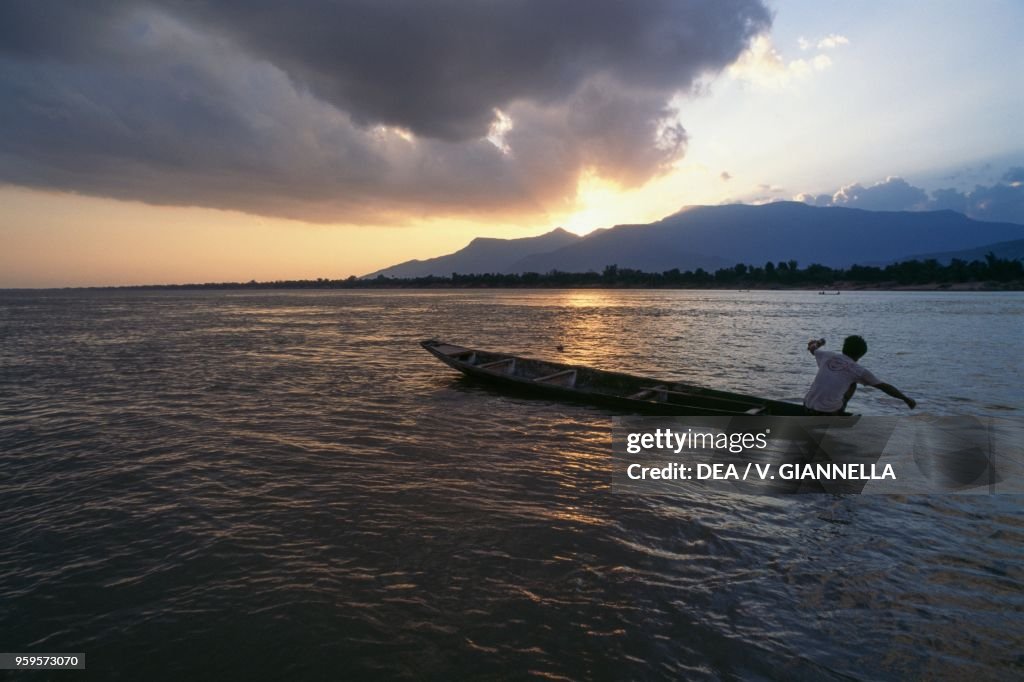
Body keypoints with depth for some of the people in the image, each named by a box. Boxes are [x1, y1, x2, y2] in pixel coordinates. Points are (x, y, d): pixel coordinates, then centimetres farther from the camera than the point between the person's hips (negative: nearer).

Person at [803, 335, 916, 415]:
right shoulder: (858, 370, -1)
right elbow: (884, 386, 7)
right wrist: (906, 399, 20)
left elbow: (811, 349, 29)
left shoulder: (828, 355, 7)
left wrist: (818, 343, 53)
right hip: (829, 413, -3)